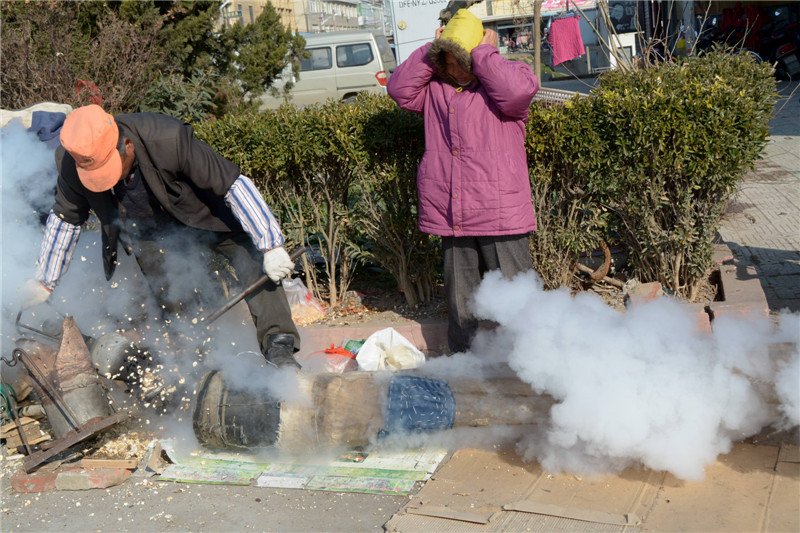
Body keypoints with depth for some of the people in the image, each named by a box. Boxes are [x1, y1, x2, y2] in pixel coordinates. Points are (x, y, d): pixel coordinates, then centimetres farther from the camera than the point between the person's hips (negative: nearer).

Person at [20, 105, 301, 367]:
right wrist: (44, 282, 3)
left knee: (250, 253, -22)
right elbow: (65, 218, -5)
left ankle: (278, 345, -20)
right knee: (170, 301, -10)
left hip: (197, 208, -3)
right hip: (144, 230, 3)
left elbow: (235, 184, -32)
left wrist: (271, 246, -33)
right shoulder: (70, 160, -24)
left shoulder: (167, 140, -38)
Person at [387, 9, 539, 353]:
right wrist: (430, 53, 4)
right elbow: (399, 89, 6)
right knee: (460, 299, 16)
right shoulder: (436, 87, 14)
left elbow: (518, 91, -21)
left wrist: (485, 53, -10)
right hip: (450, 217, 5)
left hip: (499, 215, -5)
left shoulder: (500, 77, 0)